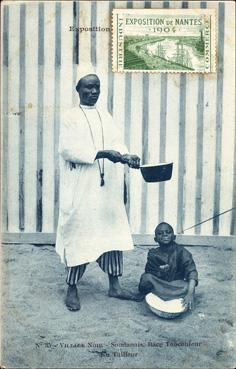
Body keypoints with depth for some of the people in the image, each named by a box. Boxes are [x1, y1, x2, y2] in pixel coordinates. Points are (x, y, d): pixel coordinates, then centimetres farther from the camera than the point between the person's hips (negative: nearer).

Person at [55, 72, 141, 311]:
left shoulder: (105, 117, 14)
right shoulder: (70, 117, -2)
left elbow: (116, 142, 5)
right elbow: (68, 149, -14)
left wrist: (126, 156, -17)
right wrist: (101, 153, -22)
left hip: (107, 187, 6)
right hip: (81, 189, -5)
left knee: (112, 233, 8)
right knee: (79, 236, -1)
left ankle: (114, 285, 20)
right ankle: (72, 289, 13)